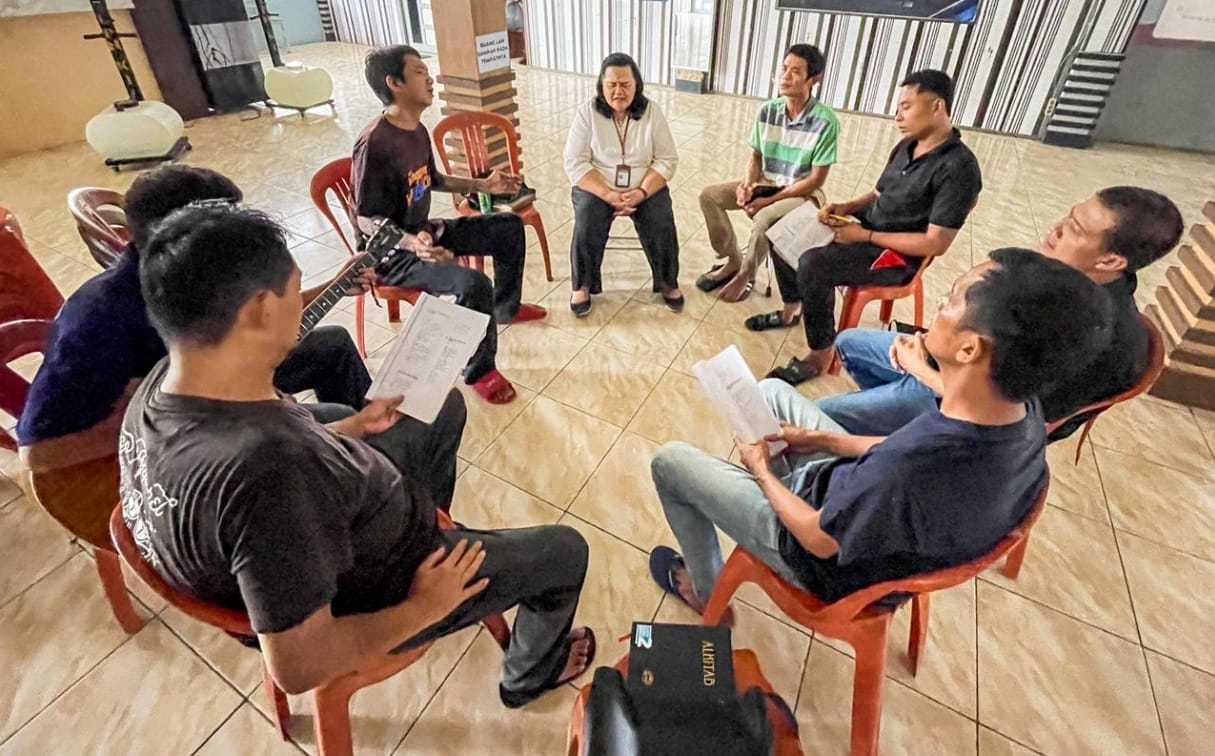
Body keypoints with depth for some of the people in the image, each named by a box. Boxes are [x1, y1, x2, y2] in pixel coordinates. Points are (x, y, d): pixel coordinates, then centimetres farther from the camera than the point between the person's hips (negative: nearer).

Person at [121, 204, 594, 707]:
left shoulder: (167, 381, -16)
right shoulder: (265, 471, -44)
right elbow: (298, 668, -34)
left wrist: (353, 427, 14)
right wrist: (422, 609, -18)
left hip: (324, 522, 8)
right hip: (367, 600, -7)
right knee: (565, 551, 9)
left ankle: (427, 530, 46)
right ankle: (531, 675, 40)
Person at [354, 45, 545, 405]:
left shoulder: (417, 130, 4)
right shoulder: (374, 144, -24)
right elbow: (367, 220, -24)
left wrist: (483, 184, 17)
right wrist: (411, 243, -41)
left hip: (425, 232, 10)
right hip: (393, 253, -9)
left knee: (509, 227, 11)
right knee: (472, 283, -33)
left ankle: (506, 307, 29)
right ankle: (479, 370, -10)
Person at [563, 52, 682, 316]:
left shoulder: (652, 111, -2)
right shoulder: (586, 112, -6)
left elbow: (667, 161, -4)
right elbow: (575, 163, -10)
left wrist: (641, 192, -21)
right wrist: (608, 195, -22)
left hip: (646, 188, 1)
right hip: (596, 188, -1)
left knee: (662, 227, -23)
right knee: (587, 227, -28)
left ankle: (668, 282, 2)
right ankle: (582, 285, -5)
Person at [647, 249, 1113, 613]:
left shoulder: (903, 473, -44)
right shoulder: (1024, 414, -20)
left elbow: (820, 539, -24)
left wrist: (762, 473, -7)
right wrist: (824, 440, 0)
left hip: (834, 563, -6)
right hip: (867, 503, 7)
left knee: (670, 460, 6)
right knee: (772, 391, 17)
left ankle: (704, 586, 29)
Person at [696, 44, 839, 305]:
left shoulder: (825, 122, -20)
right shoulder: (768, 110, -5)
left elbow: (816, 180, -18)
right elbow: (756, 156, 6)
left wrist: (769, 200, -21)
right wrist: (747, 184, -15)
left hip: (801, 193, -6)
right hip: (764, 183, 6)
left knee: (764, 218, -36)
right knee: (709, 195, -10)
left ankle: (746, 275, -7)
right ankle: (732, 261, 4)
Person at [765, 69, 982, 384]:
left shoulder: (957, 168, -20)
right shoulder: (906, 146, 6)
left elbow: (936, 243, -22)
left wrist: (865, 236, -20)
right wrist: (846, 207, -3)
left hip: (897, 256, -9)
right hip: (866, 232, 9)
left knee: (813, 263, -32)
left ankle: (820, 355, -19)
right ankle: (792, 308, 17)